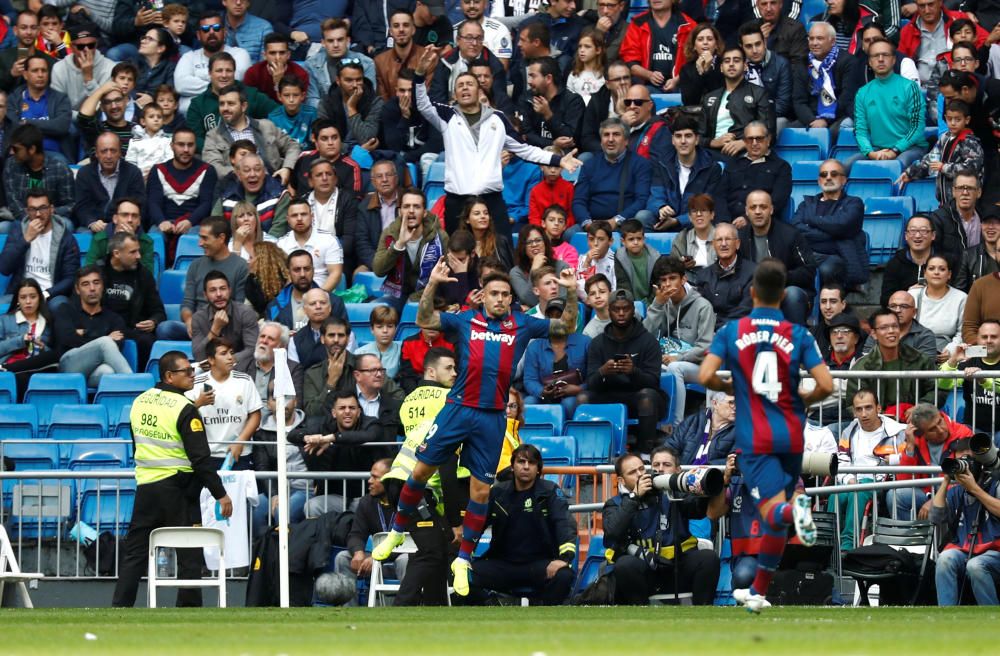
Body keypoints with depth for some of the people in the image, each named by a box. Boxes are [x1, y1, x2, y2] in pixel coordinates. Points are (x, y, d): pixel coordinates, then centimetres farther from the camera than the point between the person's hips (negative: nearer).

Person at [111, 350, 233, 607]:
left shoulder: (140, 402, 7)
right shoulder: (185, 410, -14)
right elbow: (200, 458, -16)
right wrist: (220, 494, -11)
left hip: (145, 487, 6)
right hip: (177, 488, -6)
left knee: (135, 552, 10)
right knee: (189, 554, 2)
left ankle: (120, 606, 7)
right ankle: (188, 606, 1)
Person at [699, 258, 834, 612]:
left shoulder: (732, 331, -1)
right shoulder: (798, 335, 0)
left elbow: (706, 376, -10)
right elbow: (826, 385, -7)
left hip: (755, 437, -2)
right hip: (791, 435, 2)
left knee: (773, 511, -12)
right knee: (775, 519, 17)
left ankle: (794, 510, -48)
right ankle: (758, 592, 25)